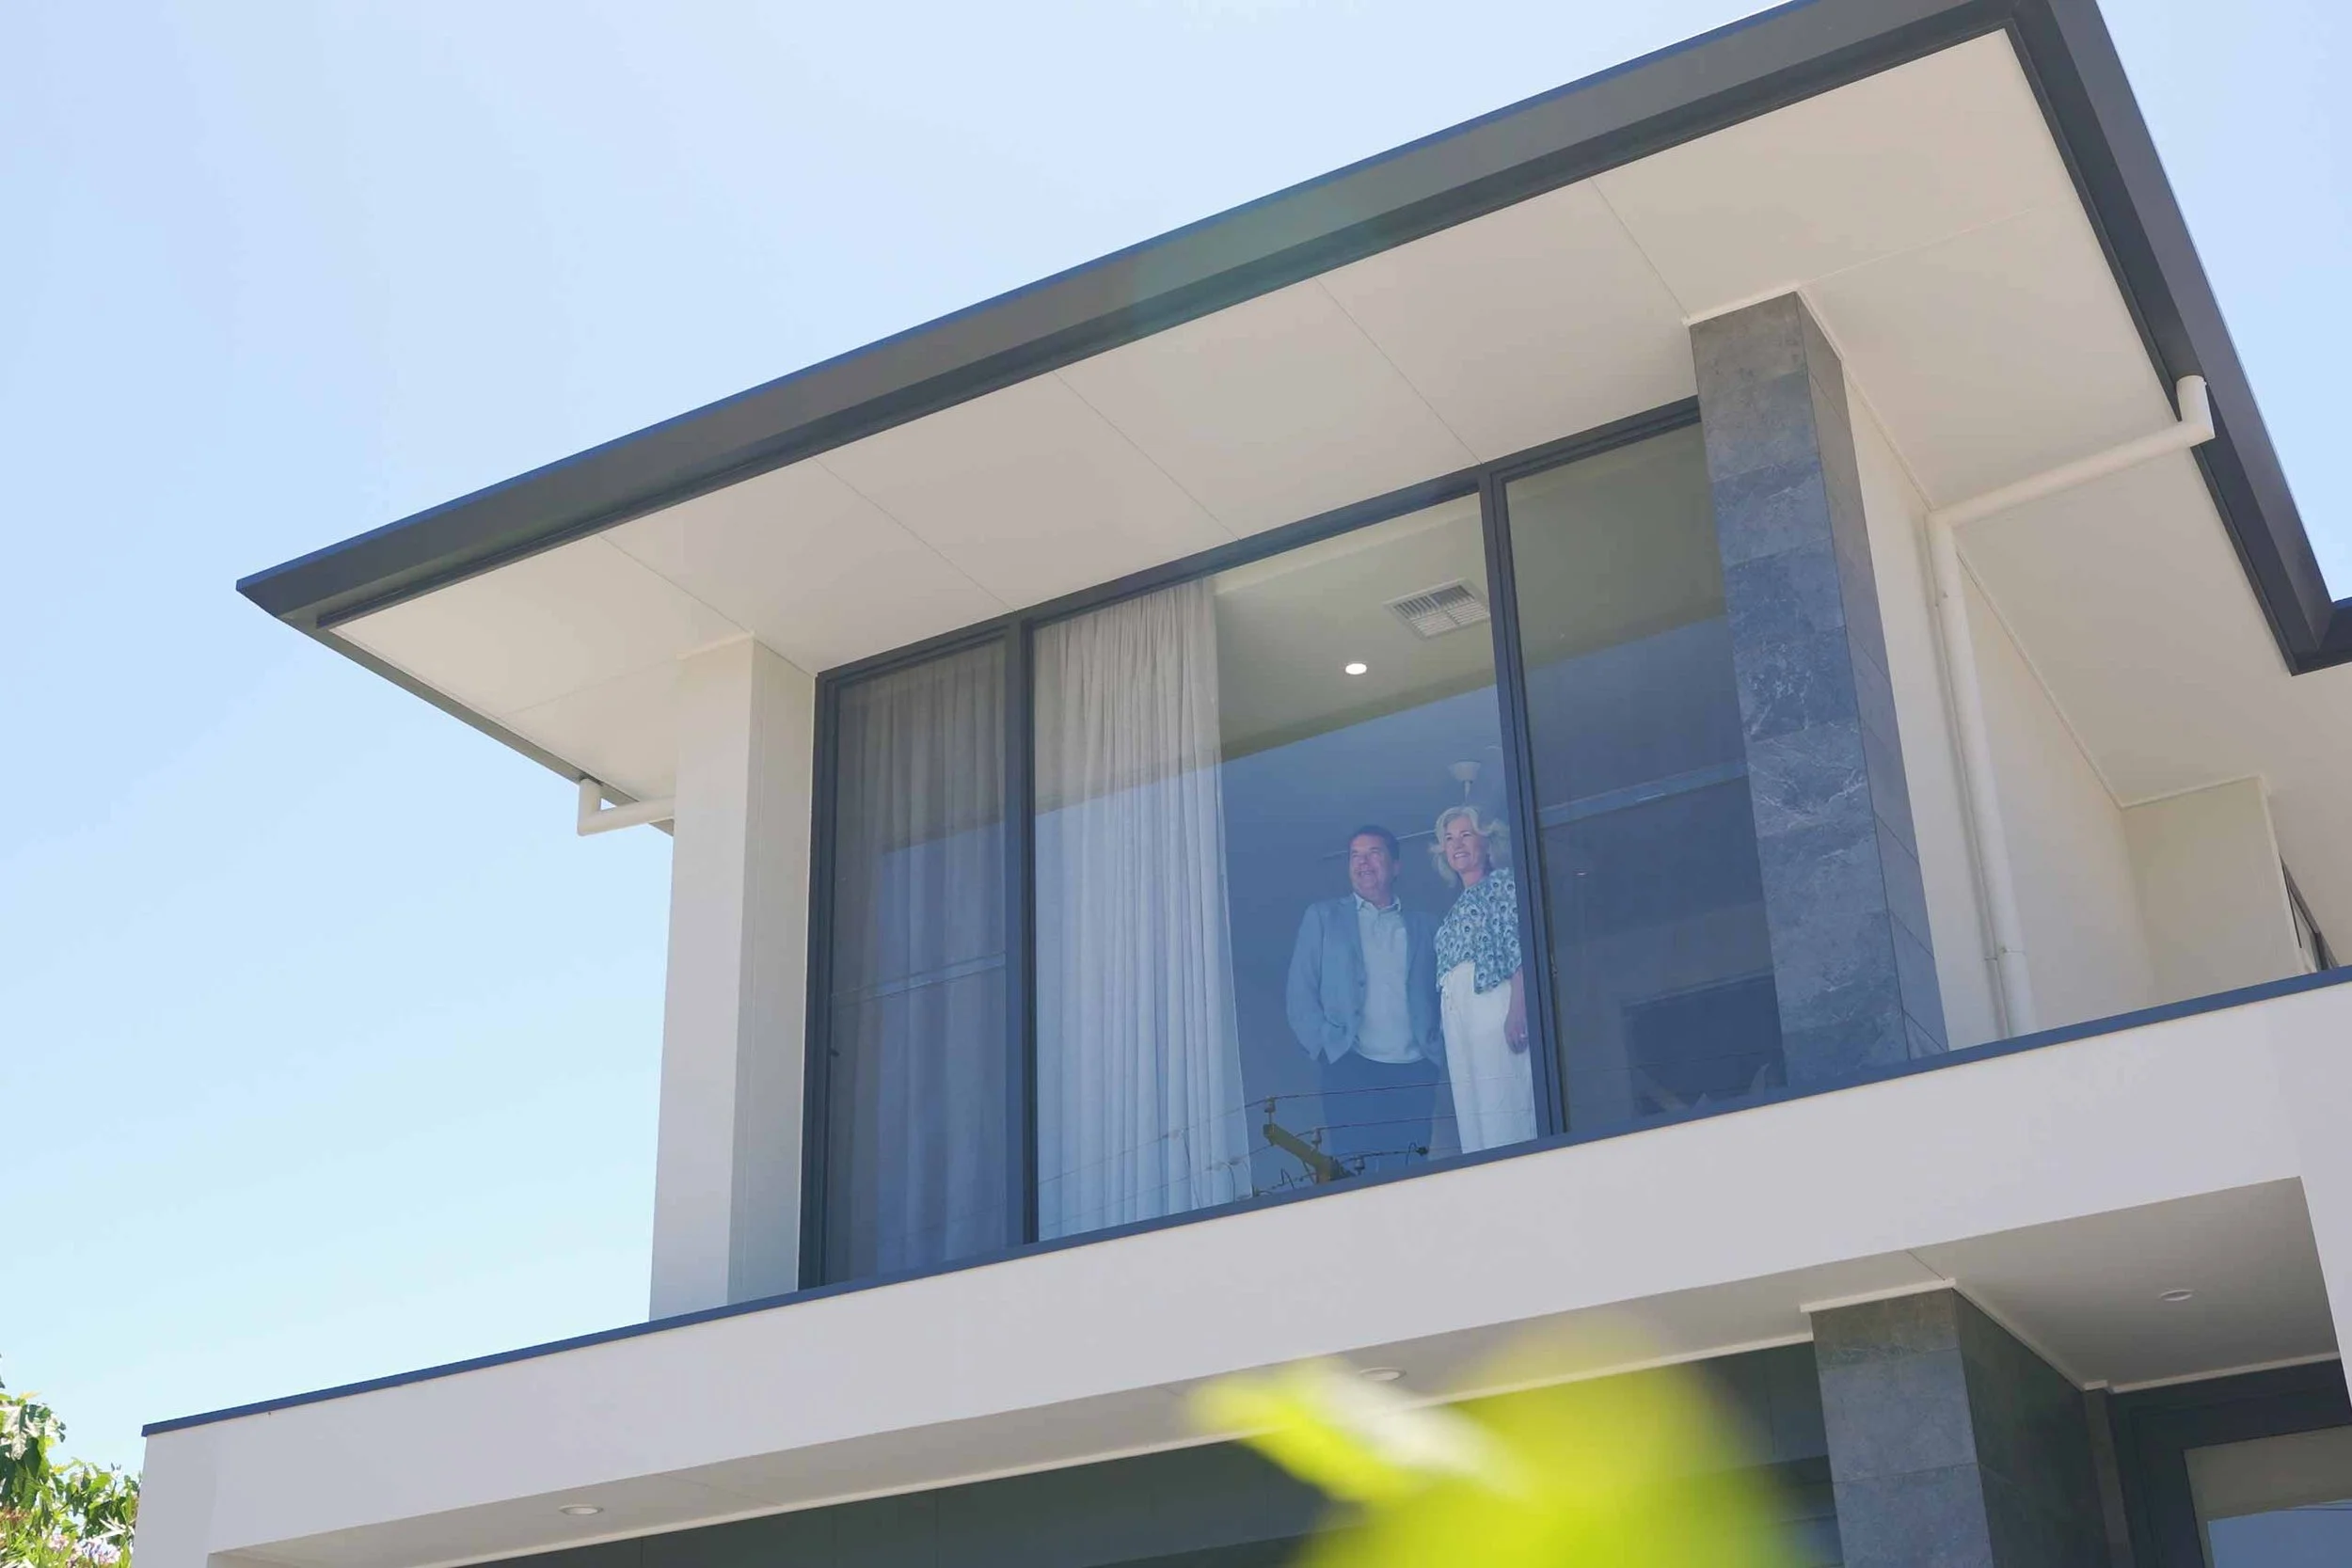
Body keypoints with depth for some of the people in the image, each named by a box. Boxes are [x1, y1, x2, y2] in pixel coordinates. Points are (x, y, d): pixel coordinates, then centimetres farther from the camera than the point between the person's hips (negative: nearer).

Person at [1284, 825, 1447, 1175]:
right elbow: (1300, 993, 8)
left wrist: (1438, 1049, 0)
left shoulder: (1425, 925, 19)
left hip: (1414, 1071, 2)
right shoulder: (1322, 917, 14)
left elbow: (1443, 993, 16)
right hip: (1352, 1068, -2)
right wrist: (1326, 1047, -4)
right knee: (1354, 1174, -12)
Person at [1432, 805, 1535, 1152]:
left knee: (1507, 1107, -15)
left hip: (1494, 1003, -7)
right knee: (1472, 1116, -1)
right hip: (1459, 1020, 7)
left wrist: (1517, 1010, -19)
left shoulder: (1502, 883, 7)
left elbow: (1521, 947, -6)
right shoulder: (1454, 911, 28)